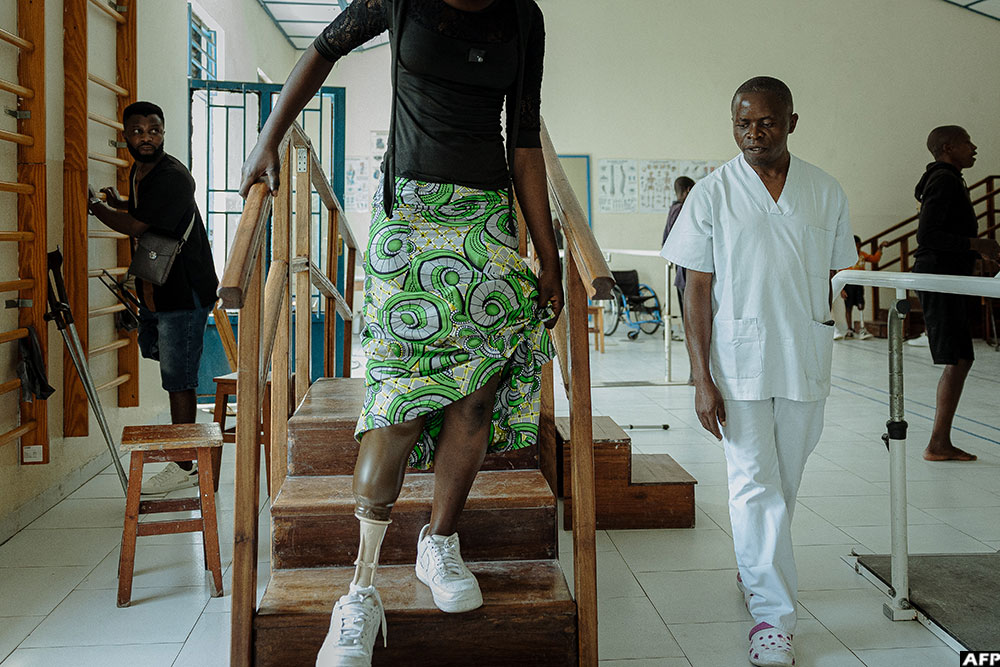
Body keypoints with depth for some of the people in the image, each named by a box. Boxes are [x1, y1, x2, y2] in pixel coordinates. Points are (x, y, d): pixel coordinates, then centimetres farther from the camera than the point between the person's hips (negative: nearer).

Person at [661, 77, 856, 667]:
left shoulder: (827, 192, 4)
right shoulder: (712, 194, -3)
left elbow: (830, 280, 11)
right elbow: (697, 290, -4)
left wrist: (817, 351, 11)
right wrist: (701, 378, -9)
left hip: (806, 362, 3)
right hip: (739, 360, -3)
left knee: (785, 481, 14)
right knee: (755, 483, -3)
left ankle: (754, 570, 37)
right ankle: (772, 612, 4)